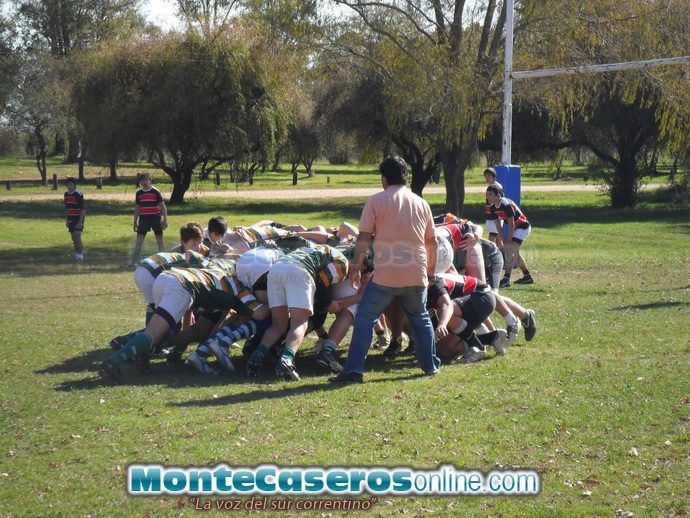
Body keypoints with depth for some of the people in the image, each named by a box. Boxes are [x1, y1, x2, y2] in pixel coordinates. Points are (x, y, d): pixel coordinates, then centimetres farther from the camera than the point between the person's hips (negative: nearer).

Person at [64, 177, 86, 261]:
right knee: (73, 238, 9)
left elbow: (83, 208, -18)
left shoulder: (78, 194, -15)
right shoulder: (66, 194, 8)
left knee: (77, 238, -12)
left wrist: (80, 221, -22)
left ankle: (80, 255, -6)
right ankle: (76, 254, 17)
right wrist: (67, 220, 17)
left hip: (78, 219, -7)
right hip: (71, 219, 7)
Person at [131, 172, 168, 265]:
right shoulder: (139, 193, 7)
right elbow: (137, 208, 14)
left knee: (160, 239, 2)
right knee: (139, 240, -1)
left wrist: (165, 220, -9)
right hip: (143, 218, 2)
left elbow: (162, 206, -2)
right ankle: (134, 262, 0)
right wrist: (135, 222, 13)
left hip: (156, 218, -2)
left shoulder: (156, 192, -3)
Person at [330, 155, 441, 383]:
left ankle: (353, 371, -5)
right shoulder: (421, 203, 11)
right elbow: (432, 242, 15)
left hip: (386, 274, -4)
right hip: (416, 274, 4)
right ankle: (431, 365, 27)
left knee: (365, 319, 1)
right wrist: (430, 271, 26)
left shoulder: (376, 201, -1)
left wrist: (356, 267, 2)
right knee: (420, 319, 22)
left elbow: (363, 238, -5)